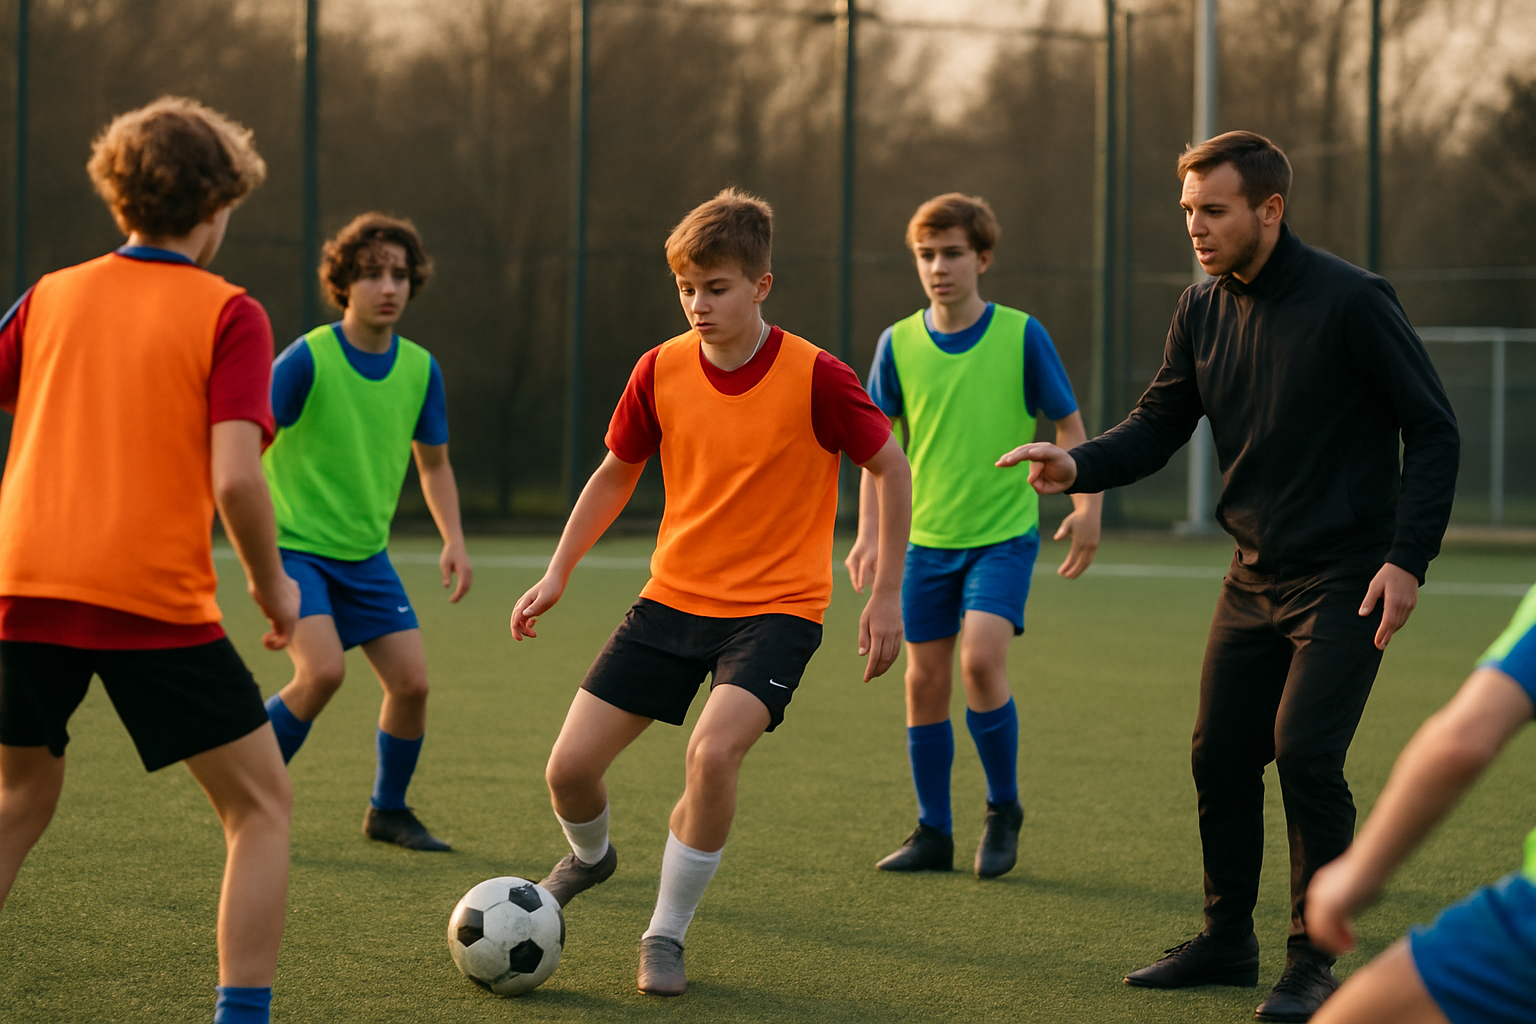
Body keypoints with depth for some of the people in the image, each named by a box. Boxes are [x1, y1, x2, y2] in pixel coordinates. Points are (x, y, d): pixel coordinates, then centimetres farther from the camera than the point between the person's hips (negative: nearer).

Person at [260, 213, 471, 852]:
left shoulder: (420, 369, 1)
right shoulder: (308, 360, -16)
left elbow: (433, 463, 15)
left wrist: (453, 540, 2)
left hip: (365, 554, 5)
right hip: (295, 547, -5)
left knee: (411, 681, -3)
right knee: (323, 670, -24)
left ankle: (388, 811, 20)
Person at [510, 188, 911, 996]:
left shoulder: (814, 378, -15)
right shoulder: (661, 370, -4)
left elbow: (891, 469, -3)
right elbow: (616, 473, 12)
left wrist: (886, 595, -5)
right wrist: (557, 574, 8)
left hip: (776, 605, -4)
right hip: (674, 597, 4)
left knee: (714, 749, -30)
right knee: (569, 767, -2)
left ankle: (666, 936, -9)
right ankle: (591, 856, 36)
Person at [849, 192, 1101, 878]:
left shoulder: (1022, 336, -6)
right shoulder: (897, 345, 1)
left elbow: (1068, 424, 3)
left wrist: (1087, 506, -6)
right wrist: (870, 532, -4)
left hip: (1004, 533, -3)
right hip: (928, 539, 3)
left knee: (981, 658, -20)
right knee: (925, 681, 5)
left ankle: (1004, 810, 0)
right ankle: (934, 834, 17)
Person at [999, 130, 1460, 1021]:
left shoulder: (1352, 301, -14)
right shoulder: (1204, 311, 5)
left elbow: (1434, 430, -10)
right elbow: (1159, 426, 8)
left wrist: (1408, 558, -17)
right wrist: (1080, 466, -13)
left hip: (1348, 578, -7)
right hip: (1257, 574, 7)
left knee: (1304, 750, -15)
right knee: (1220, 755, 7)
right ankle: (1228, 940, 23)